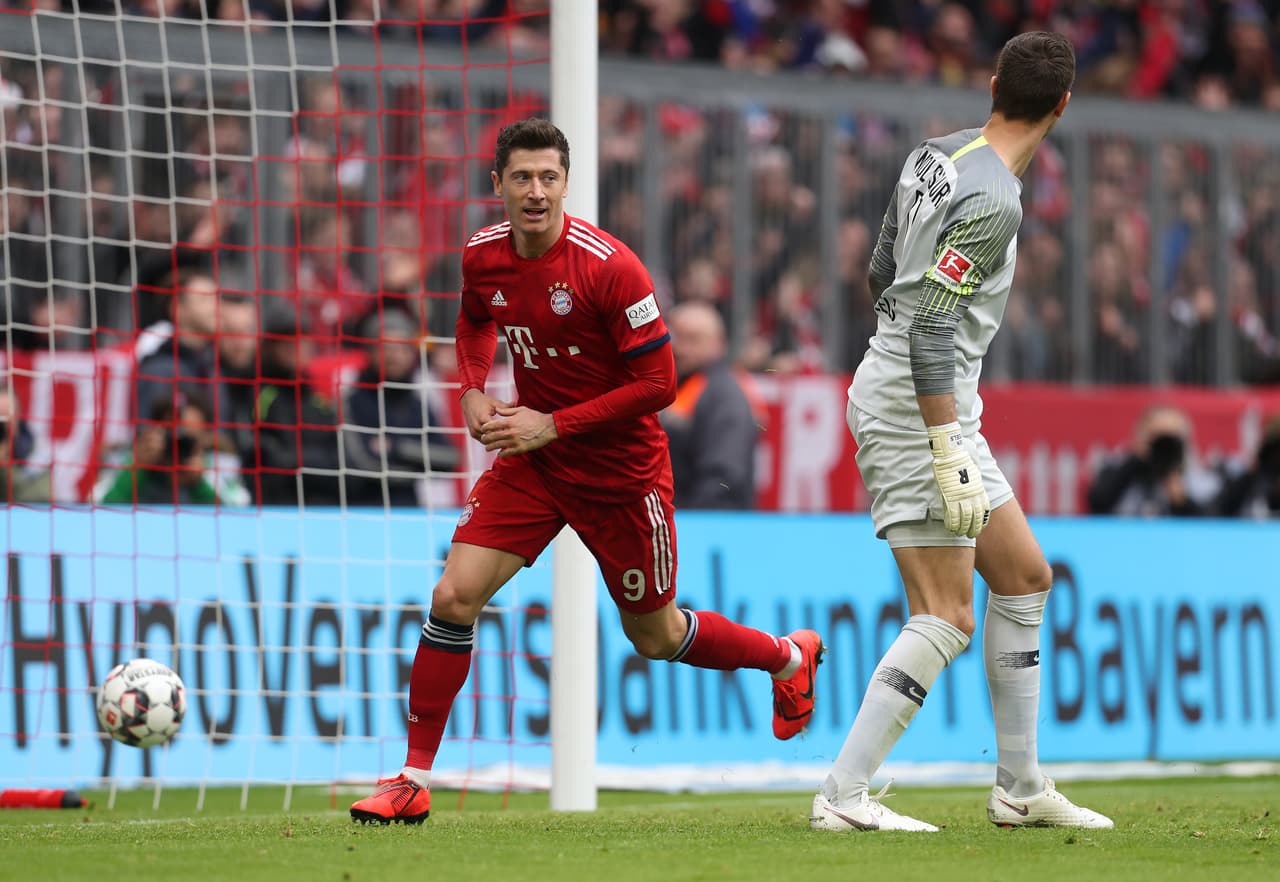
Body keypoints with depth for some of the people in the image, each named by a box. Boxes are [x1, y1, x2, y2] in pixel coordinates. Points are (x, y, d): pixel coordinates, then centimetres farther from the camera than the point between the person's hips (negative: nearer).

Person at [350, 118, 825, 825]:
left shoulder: (609, 267, -23)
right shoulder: (483, 256, -6)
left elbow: (658, 383, -19)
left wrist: (552, 425, -22)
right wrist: (472, 392, -1)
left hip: (621, 469, -4)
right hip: (531, 458, 4)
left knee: (655, 636, 12)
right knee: (454, 598, -13)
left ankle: (788, 658, 41)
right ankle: (413, 780, -4)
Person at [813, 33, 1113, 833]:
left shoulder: (936, 156, 7)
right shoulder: (994, 201, -19)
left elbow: (884, 275, 19)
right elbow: (930, 325, -24)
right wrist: (951, 456, -23)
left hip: (925, 396, 10)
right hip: (916, 405, -10)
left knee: (1025, 577, 15)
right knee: (947, 618, -11)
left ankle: (1021, 789, 19)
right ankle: (843, 797, -13)